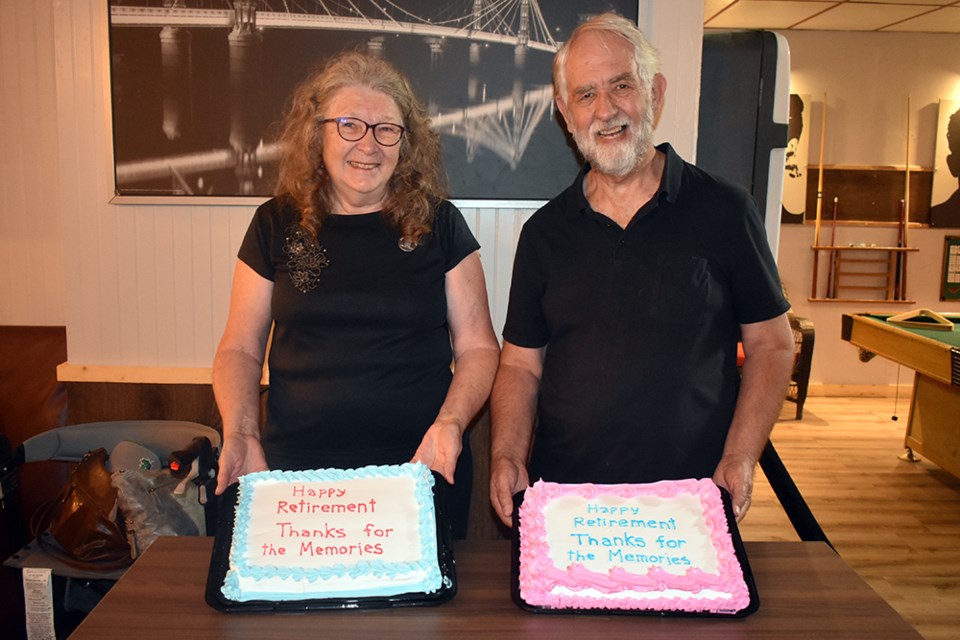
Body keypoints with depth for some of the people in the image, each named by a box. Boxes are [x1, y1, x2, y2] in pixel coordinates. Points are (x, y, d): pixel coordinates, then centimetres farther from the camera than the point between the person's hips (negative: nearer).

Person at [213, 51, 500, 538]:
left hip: (421, 469, 0)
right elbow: (240, 348, 7)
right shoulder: (277, 224, 4)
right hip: (296, 474, 1)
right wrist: (241, 434, -9)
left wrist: (450, 422, -16)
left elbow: (478, 348, 1)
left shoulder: (439, 225, 1)